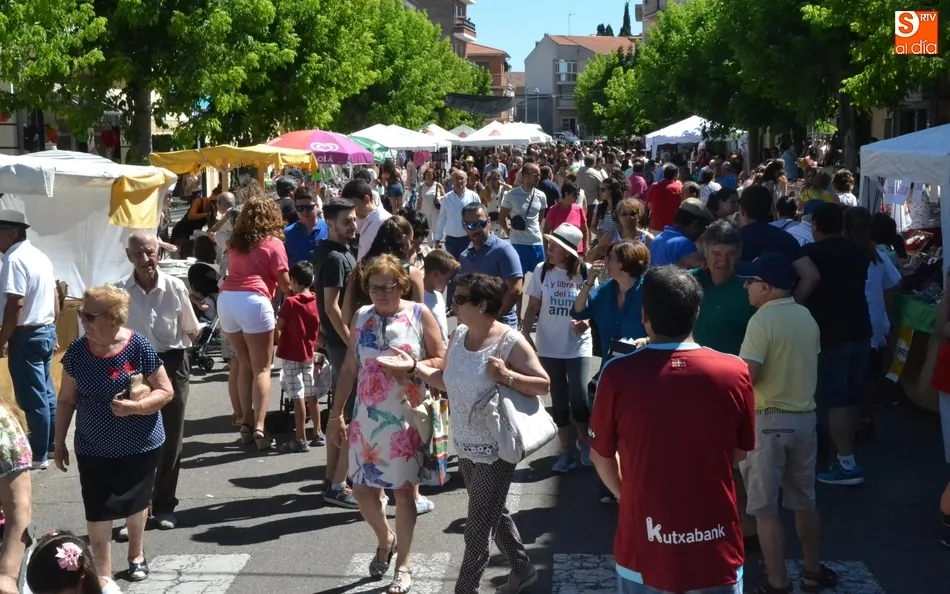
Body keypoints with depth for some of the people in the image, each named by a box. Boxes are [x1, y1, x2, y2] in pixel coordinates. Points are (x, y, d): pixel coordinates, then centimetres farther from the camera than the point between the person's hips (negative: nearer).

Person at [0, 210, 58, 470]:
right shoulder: (40, 256, 10)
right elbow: (54, 298, 16)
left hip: (27, 336, -9)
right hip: (46, 331, 9)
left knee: (32, 398, -1)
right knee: (46, 393, 17)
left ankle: (39, 456, 7)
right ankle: (50, 446, 27)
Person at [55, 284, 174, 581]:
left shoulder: (139, 347, -17)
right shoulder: (77, 351, -8)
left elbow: (166, 391, -10)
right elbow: (66, 399, 2)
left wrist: (135, 407, -27)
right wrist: (59, 442, 4)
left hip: (140, 446, -1)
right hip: (93, 448, 1)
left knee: (135, 504, 19)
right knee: (97, 515, -3)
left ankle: (136, 554, 46)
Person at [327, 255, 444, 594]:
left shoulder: (419, 315, -6)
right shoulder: (361, 317, 4)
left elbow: (442, 361, -3)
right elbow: (349, 368, 8)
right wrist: (336, 414, 8)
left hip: (406, 420, -3)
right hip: (366, 419, 4)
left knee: (403, 491, 5)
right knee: (362, 489, 8)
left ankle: (403, 564, 21)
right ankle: (385, 540, 37)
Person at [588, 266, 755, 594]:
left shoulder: (618, 373, -14)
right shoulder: (735, 371, -12)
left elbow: (601, 455, 1)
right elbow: (741, 452, 4)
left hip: (646, 546, 0)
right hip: (716, 548, 0)